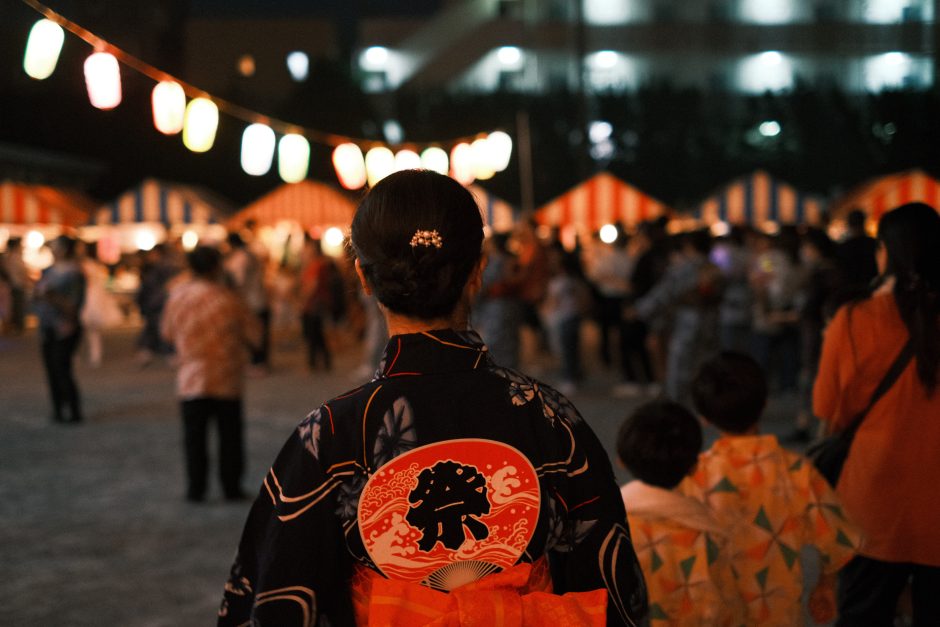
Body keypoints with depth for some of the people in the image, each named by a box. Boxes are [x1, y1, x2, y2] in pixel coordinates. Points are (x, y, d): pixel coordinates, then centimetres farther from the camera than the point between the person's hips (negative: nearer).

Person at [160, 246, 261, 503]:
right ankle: (231, 487, 14)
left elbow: (167, 332, 8)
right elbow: (254, 334, -3)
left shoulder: (178, 294, -4)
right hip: (227, 380, -1)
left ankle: (195, 488, 10)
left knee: (194, 437, 9)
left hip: (191, 379, 1)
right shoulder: (228, 299, -12)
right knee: (229, 436, 10)